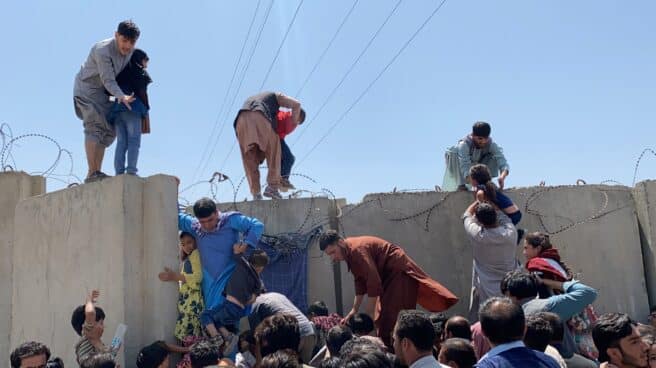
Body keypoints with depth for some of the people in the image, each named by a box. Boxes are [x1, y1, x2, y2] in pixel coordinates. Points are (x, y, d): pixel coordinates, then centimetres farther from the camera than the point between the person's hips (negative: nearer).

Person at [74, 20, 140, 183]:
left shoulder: (130, 51, -5)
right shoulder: (102, 50, -28)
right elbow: (108, 80, -30)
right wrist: (121, 96, -45)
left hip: (103, 91, 8)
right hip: (86, 88, -8)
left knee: (109, 129, 5)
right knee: (94, 127, -19)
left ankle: (97, 172, 8)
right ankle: (92, 173, -21)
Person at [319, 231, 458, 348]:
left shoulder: (357, 249, -26)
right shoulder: (350, 251, 3)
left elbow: (374, 282, -29)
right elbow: (360, 281, 10)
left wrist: (367, 316, -25)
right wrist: (354, 310, 8)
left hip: (399, 271, -11)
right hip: (389, 274, 11)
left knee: (395, 316, -13)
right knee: (383, 318, 13)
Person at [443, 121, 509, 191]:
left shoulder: (492, 145, -28)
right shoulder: (464, 145, -39)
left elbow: (502, 161, -38)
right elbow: (466, 170, -49)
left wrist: (502, 176, -60)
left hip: (476, 163, 3)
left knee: (494, 157, -23)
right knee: (454, 152, -36)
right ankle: (461, 185, -22)